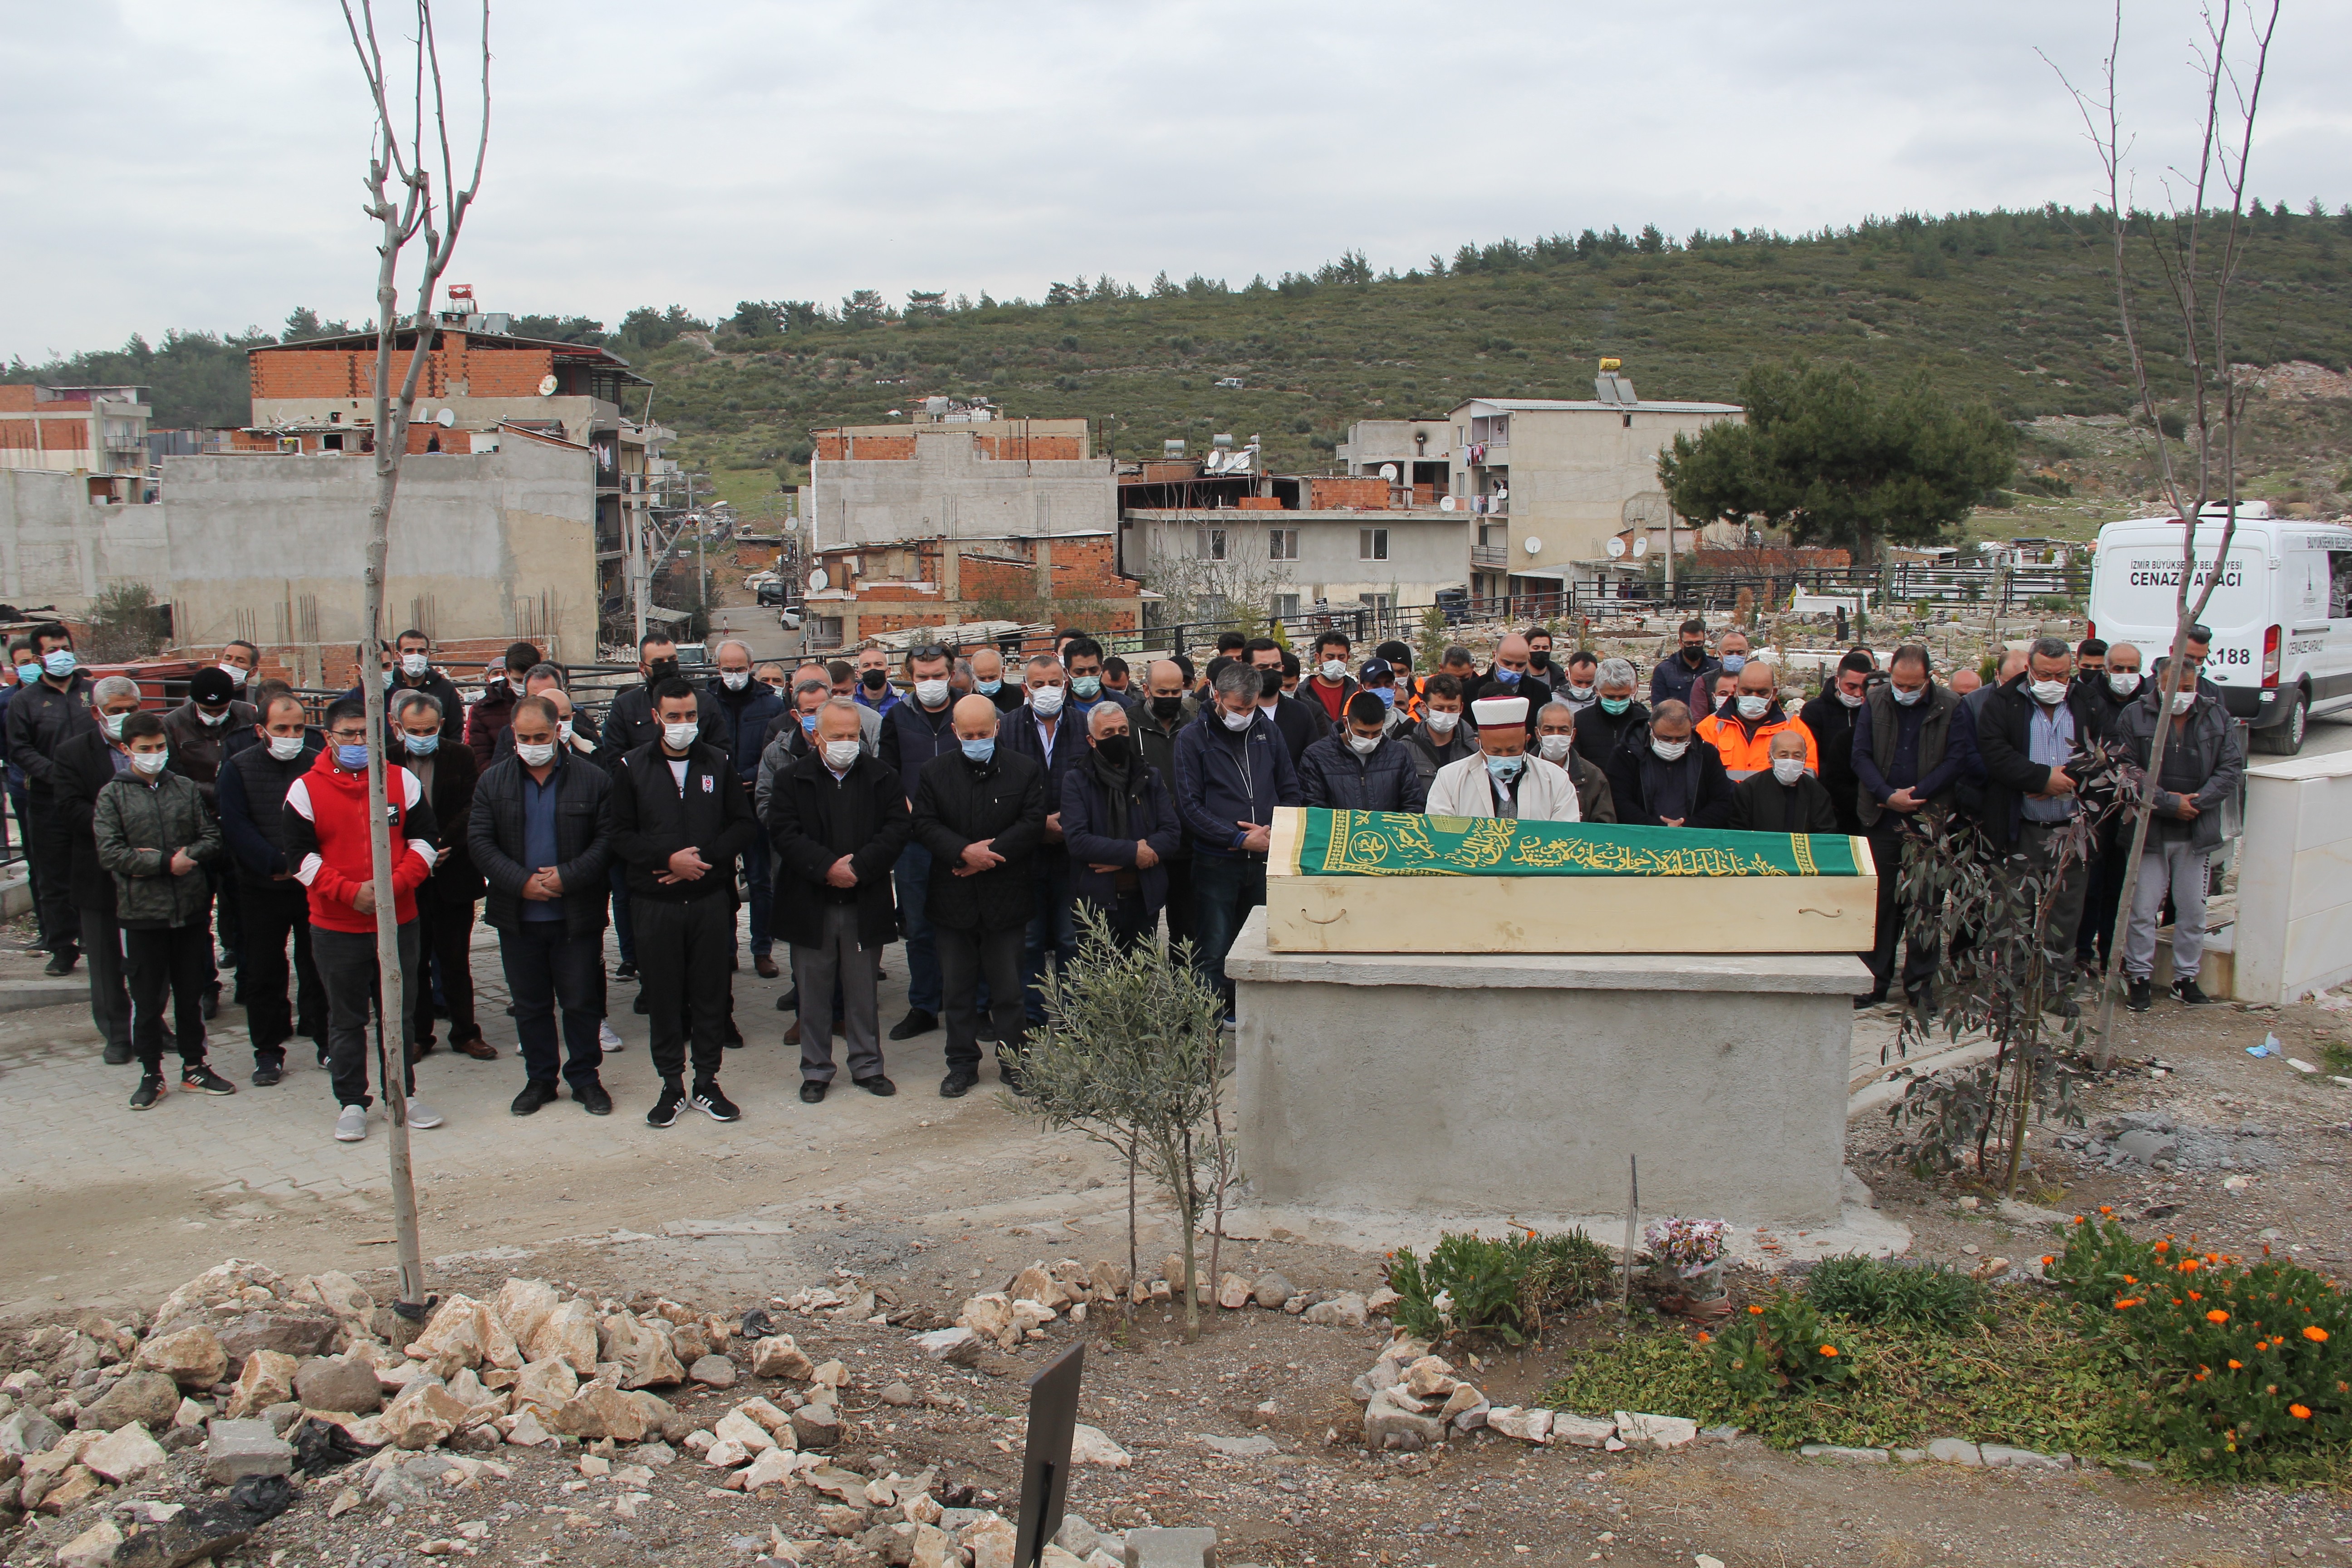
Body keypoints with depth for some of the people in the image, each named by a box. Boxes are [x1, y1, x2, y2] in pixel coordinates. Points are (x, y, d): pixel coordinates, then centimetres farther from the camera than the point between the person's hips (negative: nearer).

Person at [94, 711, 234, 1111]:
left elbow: (212, 838, 4)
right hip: (141, 912, -2)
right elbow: (110, 854, -10)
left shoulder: (186, 788, 6)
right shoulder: (113, 796, -1)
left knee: (191, 994, 12)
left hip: (191, 908, 2)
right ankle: (151, 1074, 17)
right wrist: (167, 863, -14)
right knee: (147, 999, 5)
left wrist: (188, 856, -15)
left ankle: (194, 1067, 23)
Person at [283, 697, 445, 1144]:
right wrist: (350, 891, -16)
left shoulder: (402, 781, 3)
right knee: (346, 1018, 7)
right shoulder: (306, 790, -3)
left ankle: (403, 1094, 22)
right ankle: (351, 1103, 16)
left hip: (398, 921, 2)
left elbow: (425, 838, 3)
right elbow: (300, 854, -5)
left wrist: (395, 883, -12)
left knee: (399, 1013, 11)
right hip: (336, 926, -2)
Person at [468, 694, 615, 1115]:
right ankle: (540, 1079, 25)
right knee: (530, 1005, 12)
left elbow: (607, 839, -4)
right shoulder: (493, 781, 4)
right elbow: (479, 843, -1)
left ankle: (586, 1078, 21)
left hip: (577, 916, -2)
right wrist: (520, 882, -14)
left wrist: (567, 876, -17)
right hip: (518, 917, 2)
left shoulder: (594, 779, -2)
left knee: (582, 1002, 6)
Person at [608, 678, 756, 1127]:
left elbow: (744, 824, 4)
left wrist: (704, 857, -11)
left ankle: (707, 1082, 17)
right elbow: (621, 836, -1)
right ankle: (671, 1086, 15)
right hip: (654, 901, -1)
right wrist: (669, 859, -15)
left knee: (711, 993, 5)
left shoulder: (718, 764, 6)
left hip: (710, 897, 1)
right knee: (663, 996, 4)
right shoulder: (632, 768, 2)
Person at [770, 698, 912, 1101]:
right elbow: (783, 833, -8)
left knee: (863, 992, 10)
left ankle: (868, 1066, 22)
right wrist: (827, 867, -19)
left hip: (866, 905, 0)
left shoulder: (882, 777, 5)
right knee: (813, 994, 8)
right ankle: (816, 1071, 20)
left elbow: (899, 826, -5)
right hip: (811, 905, 0)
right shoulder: (792, 780, 3)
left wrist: (860, 867, -16)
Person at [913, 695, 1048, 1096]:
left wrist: (987, 854, -16)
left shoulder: (1026, 771, -1)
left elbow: (1033, 824, -9)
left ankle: (1012, 1060, 20)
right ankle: (962, 1063, 21)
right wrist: (964, 852, -19)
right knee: (957, 988, 10)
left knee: (1008, 988, 7)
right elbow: (925, 824, -3)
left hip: (1006, 900, -2)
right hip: (952, 900, 2)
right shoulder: (935, 772, 4)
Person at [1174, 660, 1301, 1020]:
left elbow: (1290, 791, 14)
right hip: (1216, 864, -3)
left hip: (1266, 860, 4)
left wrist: (1274, 830, -5)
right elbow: (1190, 806, -6)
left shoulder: (1267, 731, 10)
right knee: (1215, 953, -4)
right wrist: (1240, 839, -13)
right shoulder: (1194, 738, -1)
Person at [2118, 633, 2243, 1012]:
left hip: (2197, 833, 3)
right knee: (2142, 910, 0)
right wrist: (2170, 803, -15)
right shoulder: (2135, 717, -4)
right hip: (2149, 831, -3)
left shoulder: (2217, 717, 5)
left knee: (2193, 911, 10)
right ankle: (2139, 976, 13)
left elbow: (2232, 767, 2)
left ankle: (2186, 977, 22)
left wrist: (2196, 802, -11)